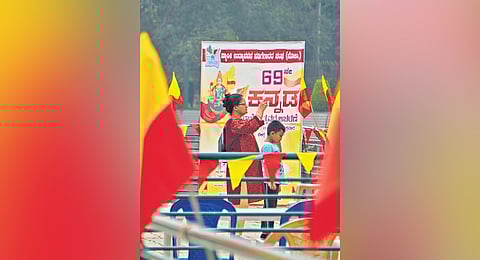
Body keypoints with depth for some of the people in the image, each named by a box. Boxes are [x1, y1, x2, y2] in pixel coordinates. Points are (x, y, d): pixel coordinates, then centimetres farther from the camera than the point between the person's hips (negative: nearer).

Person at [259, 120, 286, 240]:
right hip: (270, 182, -9)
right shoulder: (267, 145, -12)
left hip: (275, 181, 9)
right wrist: (271, 181, -21)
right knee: (269, 206, -7)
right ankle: (266, 232, -6)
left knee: (272, 207, 11)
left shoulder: (275, 145, 18)